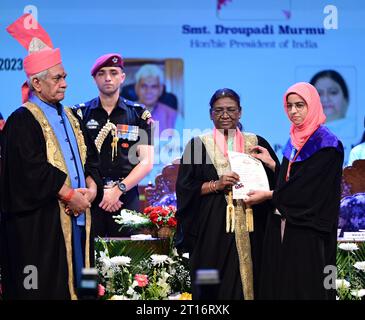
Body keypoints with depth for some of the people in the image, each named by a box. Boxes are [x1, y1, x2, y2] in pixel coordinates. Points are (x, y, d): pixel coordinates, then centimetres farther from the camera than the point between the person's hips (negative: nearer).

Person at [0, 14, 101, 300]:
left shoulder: (69, 117, 17)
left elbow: (89, 157, 15)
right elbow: (31, 168, -19)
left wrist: (90, 187, -4)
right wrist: (69, 195, -17)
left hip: (77, 216, 8)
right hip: (41, 221, -8)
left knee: (75, 278, 8)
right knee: (45, 285, -5)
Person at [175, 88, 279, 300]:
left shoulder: (257, 144, 11)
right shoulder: (198, 145, 7)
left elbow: (275, 184, 9)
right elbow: (184, 188, 1)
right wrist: (216, 185, -13)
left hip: (249, 231, 1)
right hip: (212, 230, -1)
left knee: (246, 282, -1)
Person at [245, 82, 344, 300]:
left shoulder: (326, 144, -11)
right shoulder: (294, 141, 13)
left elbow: (308, 188, -16)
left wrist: (268, 196, -11)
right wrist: (271, 163, 10)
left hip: (308, 230, -7)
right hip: (282, 226, 7)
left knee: (306, 286, -3)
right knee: (279, 284, 6)